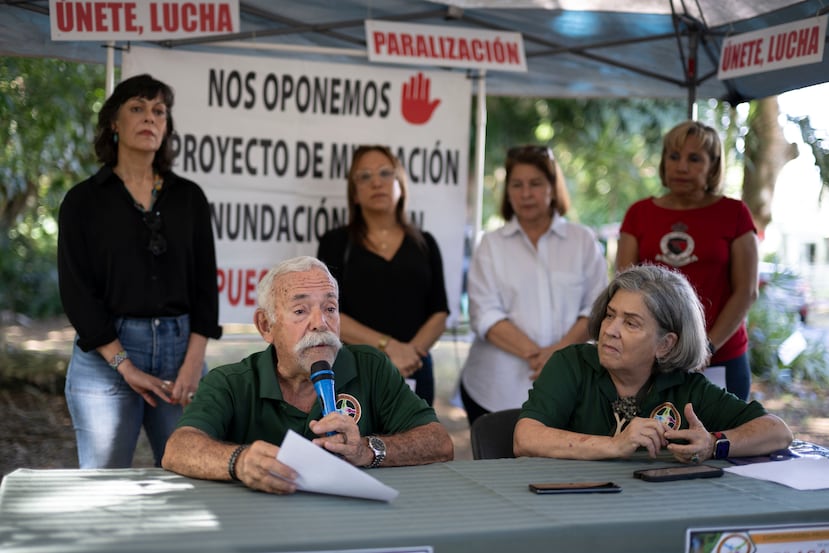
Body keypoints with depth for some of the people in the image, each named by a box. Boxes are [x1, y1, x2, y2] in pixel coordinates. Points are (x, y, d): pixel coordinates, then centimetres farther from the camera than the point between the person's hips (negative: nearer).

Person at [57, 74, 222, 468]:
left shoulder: (189, 197, 10)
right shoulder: (83, 200, 3)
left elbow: (205, 283, 6)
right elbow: (76, 291, -3)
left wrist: (193, 361, -6)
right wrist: (126, 367, -11)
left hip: (182, 348, 2)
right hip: (105, 352, -2)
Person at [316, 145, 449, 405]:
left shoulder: (424, 244, 10)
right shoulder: (336, 242, 3)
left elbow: (439, 313, 4)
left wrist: (411, 351, -14)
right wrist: (388, 346, -17)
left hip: (412, 374, 2)